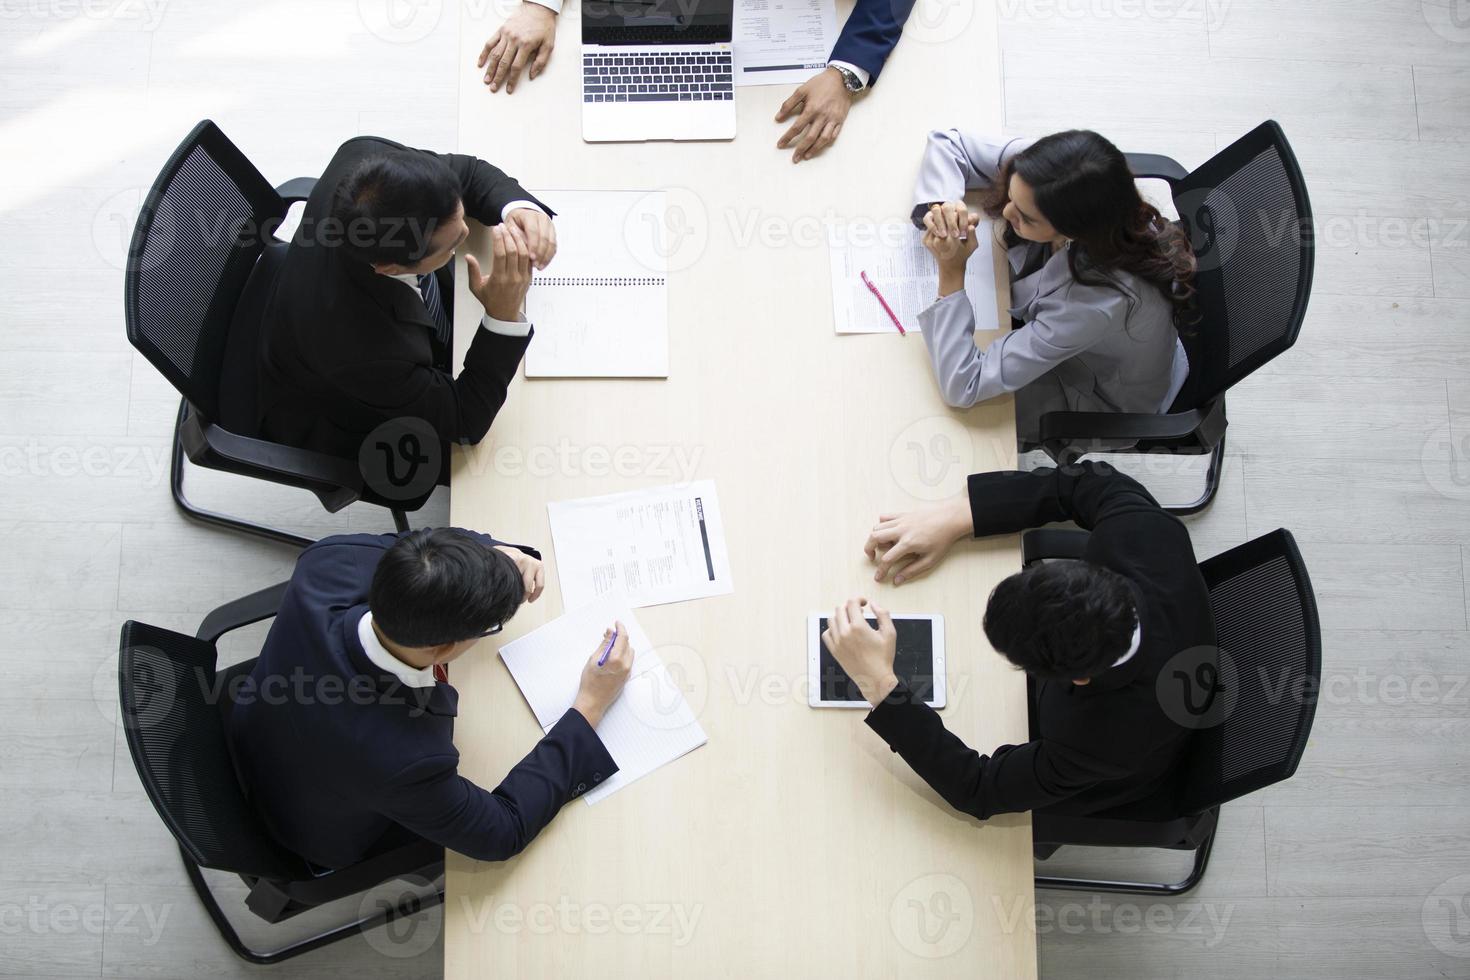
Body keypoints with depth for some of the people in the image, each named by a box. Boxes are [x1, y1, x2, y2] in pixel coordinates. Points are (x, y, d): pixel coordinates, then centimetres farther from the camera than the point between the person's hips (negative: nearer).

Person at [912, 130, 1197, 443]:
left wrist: (951, 273, -42)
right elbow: (947, 143, -13)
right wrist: (941, 206, -34)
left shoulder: (1102, 299, -46)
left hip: (1102, 398, -5)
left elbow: (963, 387, -43)